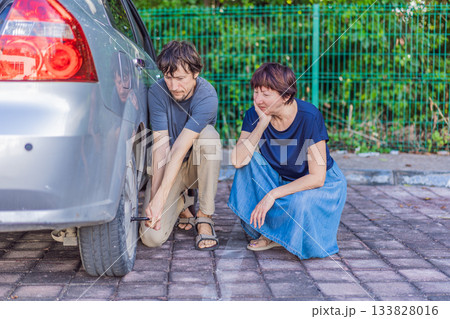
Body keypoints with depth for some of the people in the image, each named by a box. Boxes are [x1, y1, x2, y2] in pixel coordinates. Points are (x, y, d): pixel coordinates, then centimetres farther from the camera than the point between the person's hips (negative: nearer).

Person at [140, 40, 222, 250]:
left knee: (208, 134, -36)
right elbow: (161, 145, -21)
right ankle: (179, 205, 16)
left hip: (198, 166, -1)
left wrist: (160, 197, -36)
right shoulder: (157, 92, -16)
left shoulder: (207, 96, -25)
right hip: (167, 167, 1)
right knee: (152, 236, -20)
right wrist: (153, 194, -31)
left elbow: (180, 149, -32)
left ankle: (204, 217, -20)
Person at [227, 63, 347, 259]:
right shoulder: (255, 115, -13)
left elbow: (317, 177, -27)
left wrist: (272, 194, -31)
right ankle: (267, 230, -11)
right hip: (281, 179, 5)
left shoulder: (309, 117, -27)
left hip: (322, 183, -5)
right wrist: (262, 123, -31)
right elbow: (238, 161, -25)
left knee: (301, 202, -37)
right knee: (250, 161, -21)